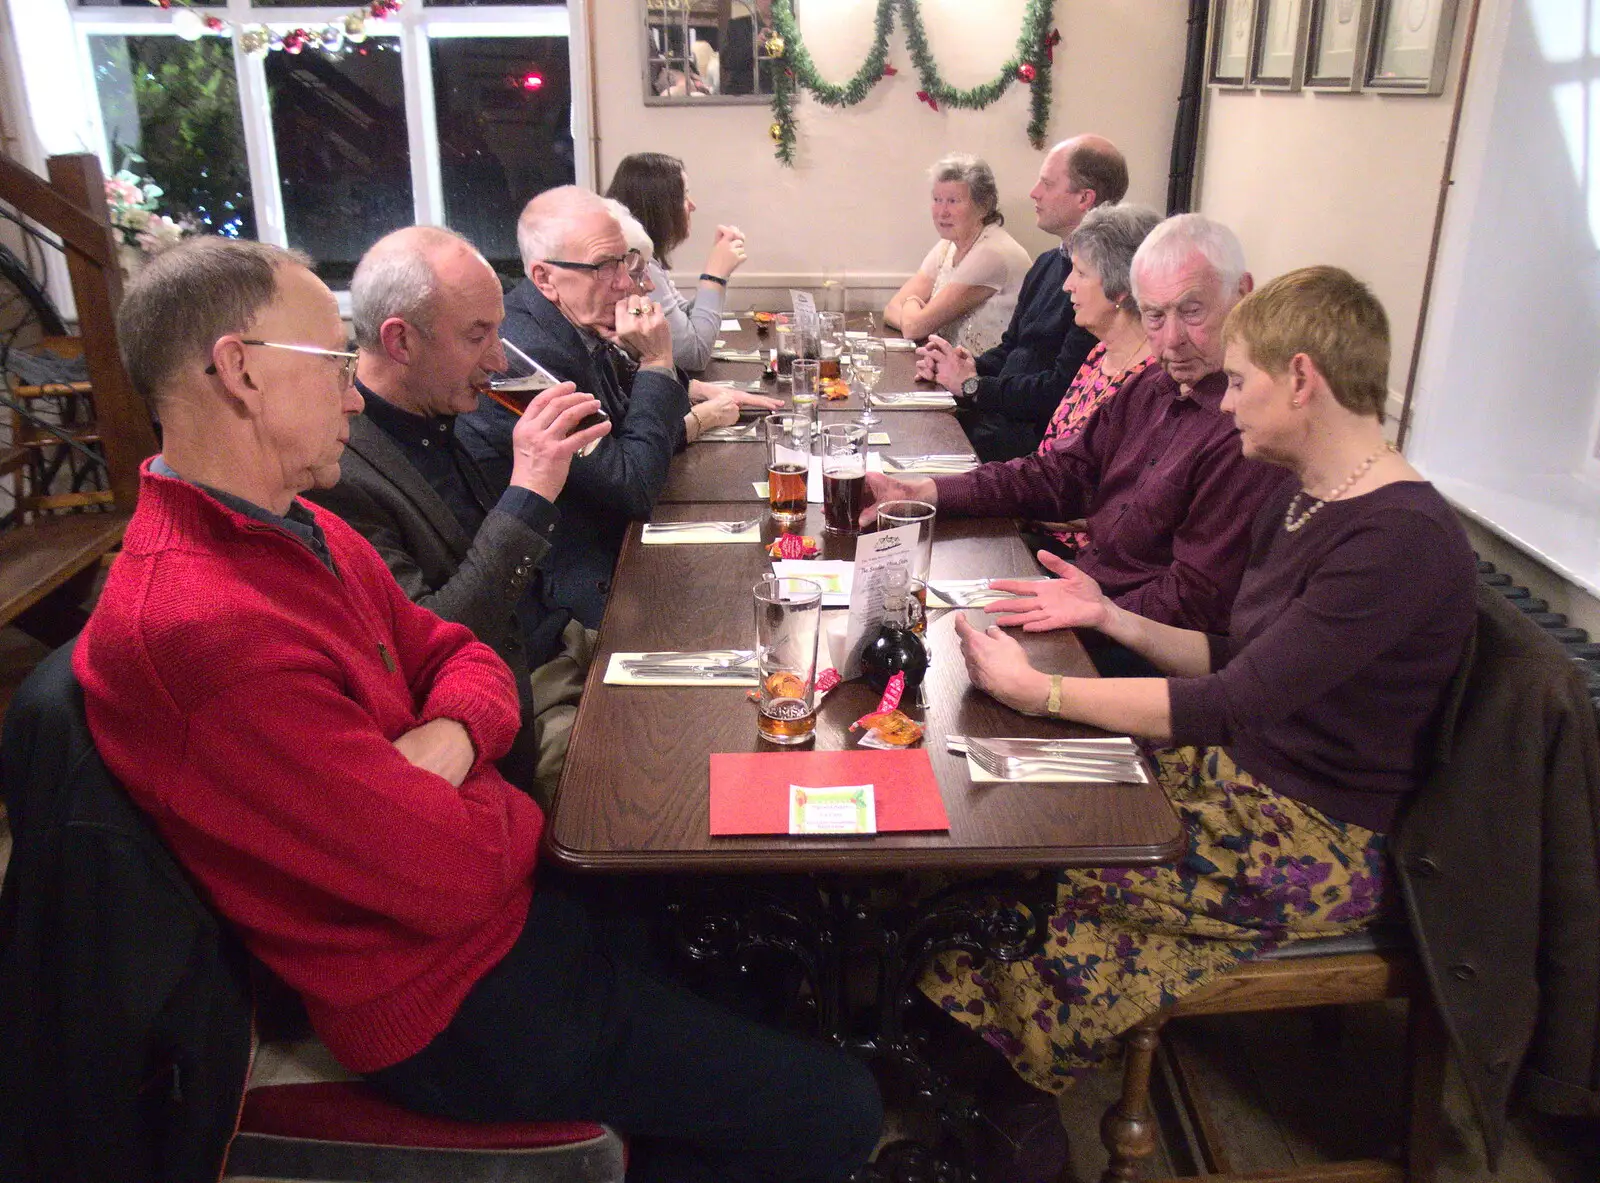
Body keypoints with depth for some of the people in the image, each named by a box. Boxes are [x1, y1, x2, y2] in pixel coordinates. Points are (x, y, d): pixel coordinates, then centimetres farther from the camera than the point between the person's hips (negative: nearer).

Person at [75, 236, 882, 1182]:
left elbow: (459, 655, 10)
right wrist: (513, 800, -6)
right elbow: (457, 873, -29)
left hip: (516, 895, 9)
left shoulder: (303, 531, 3)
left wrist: (453, 736, -13)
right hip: (457, 1005, -9)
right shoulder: (203, 630, -30)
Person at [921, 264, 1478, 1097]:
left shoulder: (1402, 538, -24)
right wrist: (1111, 617, 1)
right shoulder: (1300, 499, 6)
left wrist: (1038, 691, -25)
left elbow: (1230, 706, -28)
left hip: (1318, 842, -8)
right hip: (1237, 777, 9)